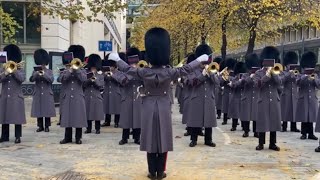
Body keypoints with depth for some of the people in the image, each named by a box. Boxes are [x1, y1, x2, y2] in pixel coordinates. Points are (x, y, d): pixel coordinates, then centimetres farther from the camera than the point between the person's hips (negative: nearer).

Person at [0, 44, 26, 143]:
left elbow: (22, 79, -16)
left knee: (17, 117, -2)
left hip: (16, 98, -3)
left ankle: (18, 137, 4)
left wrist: (14, 70, -19)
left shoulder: (20, 70, 3)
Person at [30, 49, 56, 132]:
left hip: (47, 94, -1)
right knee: (38, 110, 3)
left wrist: (44, 74, -21)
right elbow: (31, 79, -8)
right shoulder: (35, 71, 7)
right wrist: (37, 73, -23)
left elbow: (51, 80, -11)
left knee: (47, 110, 0)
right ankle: (40, 126, 12)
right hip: (38, 94, 1)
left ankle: (47, 126, 9)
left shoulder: (49, 71, 5)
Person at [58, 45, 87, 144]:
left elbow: (83, 79, -14)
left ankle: (78, 138, 8)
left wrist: (76, 69, -12)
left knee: (78, 118, -1)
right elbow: (60, 79, -9)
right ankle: (68, 137, 15)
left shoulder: (82, 71, 8)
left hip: (78, 98, -1)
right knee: (67, 118, 5)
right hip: (67, 98, 1)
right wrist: (70, 70, -13)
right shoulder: (65, 71, 10)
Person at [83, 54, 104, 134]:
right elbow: (83, 85, -2)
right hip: (87, 97, 2)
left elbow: (101, 85, -6)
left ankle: (97, 129, 9)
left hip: (97, 97, -2)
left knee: (97, 113, 1)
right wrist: (89, 80, -16)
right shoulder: (86, 75, 8)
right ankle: (89, 128, 14)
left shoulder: (100, 75, 4)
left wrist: (95, 80, -18)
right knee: (88, 113, 5)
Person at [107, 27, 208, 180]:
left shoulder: (144, 72, -8)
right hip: (164, 108, -1)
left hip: (148, 108, 1)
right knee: (163, 140, 7)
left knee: (150, 140, 7)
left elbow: (127, 68, 6)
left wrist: (116, 59, 23)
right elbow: (187, 68, 1)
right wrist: (201, 59, 16)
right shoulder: (170, 72, -10)